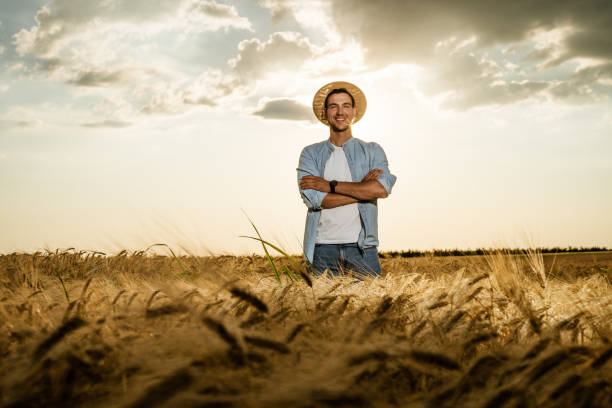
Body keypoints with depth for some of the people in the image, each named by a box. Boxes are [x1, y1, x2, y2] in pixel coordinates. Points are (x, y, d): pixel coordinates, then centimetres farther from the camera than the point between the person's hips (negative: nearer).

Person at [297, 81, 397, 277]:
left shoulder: (372, 151, 10)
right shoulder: (311, 153, 10)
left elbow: (382, 189, -9)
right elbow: (312, 198, -6)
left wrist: (331, 185, -9)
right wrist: (362, 189, -6)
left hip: (361, 246, 0)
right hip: (323, 247, 0)